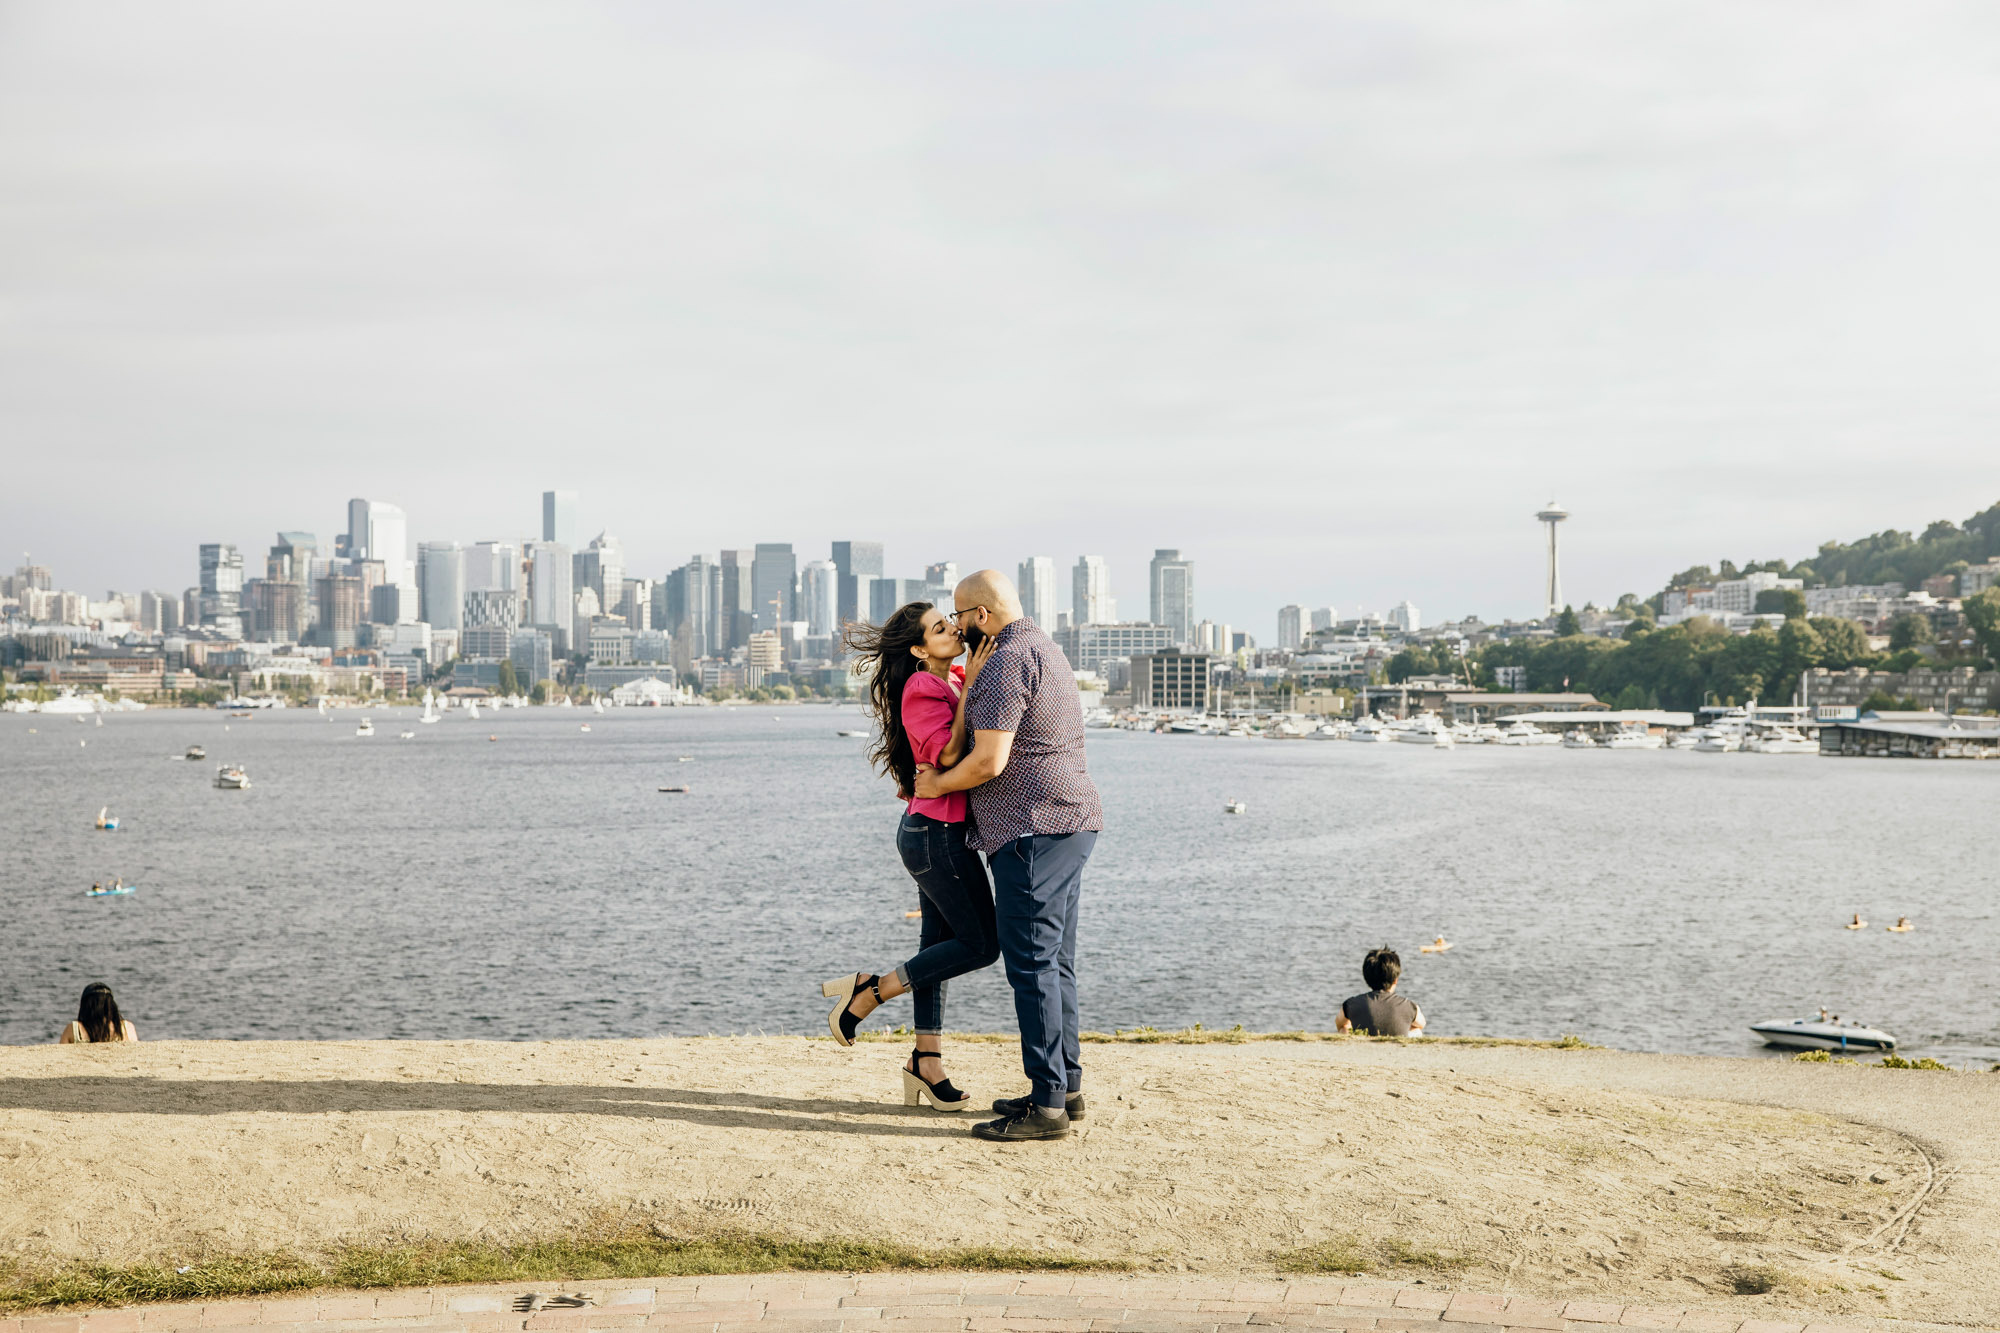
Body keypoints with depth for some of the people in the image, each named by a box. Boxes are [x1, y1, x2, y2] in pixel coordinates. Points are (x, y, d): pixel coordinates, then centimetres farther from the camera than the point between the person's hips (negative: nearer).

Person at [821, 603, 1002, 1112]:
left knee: (940, 943, 11)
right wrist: (970, 687, -24)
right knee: (981, 944, -3)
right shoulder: (922, 689, -16)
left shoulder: (955, 679, 9)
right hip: (938, 833, -9)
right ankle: (870, 990, 4)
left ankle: (927, 1061, 17)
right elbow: (950, 756, -26)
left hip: (931, 833, 9)